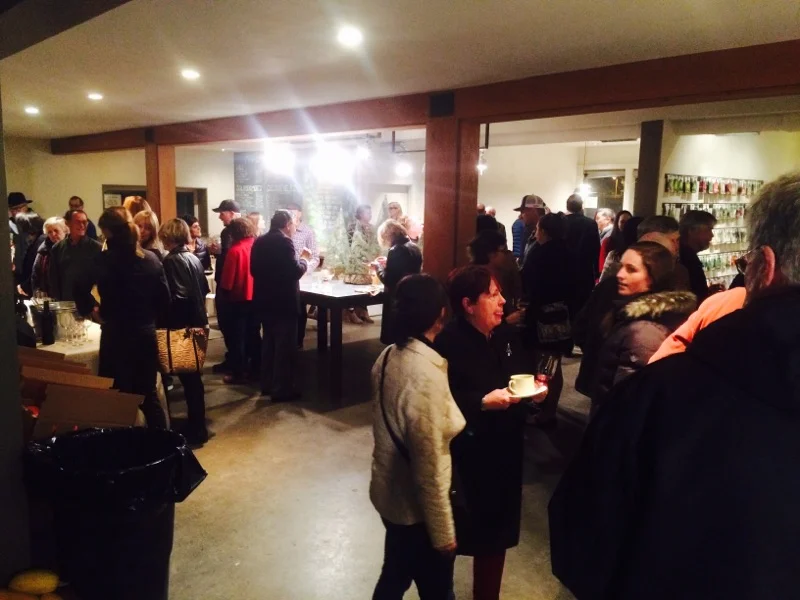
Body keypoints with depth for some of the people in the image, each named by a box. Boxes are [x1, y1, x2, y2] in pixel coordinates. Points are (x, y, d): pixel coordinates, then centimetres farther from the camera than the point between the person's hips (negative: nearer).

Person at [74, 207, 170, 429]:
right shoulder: (151, 258, 4)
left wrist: (92, 310, -9)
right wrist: (151, 320, 13)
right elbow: (164, 298, 4)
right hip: (146, 333, 5)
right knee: (148, 394, 15)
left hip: (116, 334, -4)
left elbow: (81, 287, -25)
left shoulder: (103, 259, -9)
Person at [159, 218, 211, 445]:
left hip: (182, 325, -8)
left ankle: (197, 429, 7)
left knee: (187, 375, 0)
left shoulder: (171, 260, -14)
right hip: (197, 322, 8)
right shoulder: (194, 258, 9)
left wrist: (168, 323, -9)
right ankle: (197, 423, 26)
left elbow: (174, 297, -20)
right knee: (193, 374, 16)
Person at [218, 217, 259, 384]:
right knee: (253, 333, 17)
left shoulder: (235, 250, -17)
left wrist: (222, 292, 2)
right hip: (255, 297, 6)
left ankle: (238, 373, 9)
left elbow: (227, 279, -14)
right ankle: (255, 367, 26)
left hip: (238, 298, -6)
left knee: (237, 336, 4)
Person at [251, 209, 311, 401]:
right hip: (283, 301, -8)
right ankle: (281, 389, 4)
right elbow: (295, 271, -21)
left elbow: (254, 270, 13)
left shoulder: (259, 242, 8)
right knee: (285, 346, 0)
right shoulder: (284, 242, -16)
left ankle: (267, 384, 26)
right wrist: (304, 258, -3)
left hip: (264, 300, 8)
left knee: (269, 342, 18)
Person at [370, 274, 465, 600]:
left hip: (388, 493, 7)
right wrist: (444, 533, -13)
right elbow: (429, 469, -25)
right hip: (415, 507, -7)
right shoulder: (428, 376, -30)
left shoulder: (388, 356, -6)